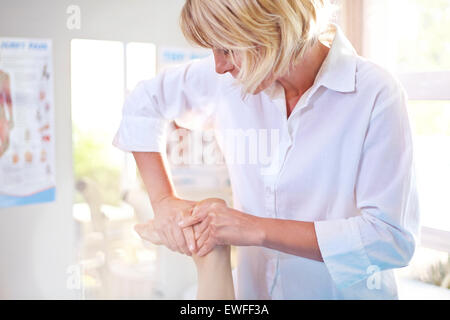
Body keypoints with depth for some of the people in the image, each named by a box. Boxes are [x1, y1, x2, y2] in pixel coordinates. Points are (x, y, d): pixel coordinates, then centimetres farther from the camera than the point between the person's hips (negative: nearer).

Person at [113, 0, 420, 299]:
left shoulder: (376, 93, -22)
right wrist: (164, 200, -6)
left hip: (346, 291, -4)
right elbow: (145, 103, 4)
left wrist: (257, 229, -26)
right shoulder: (230, 77, -10)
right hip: (254, 288, 4)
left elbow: (394, 236, -25)